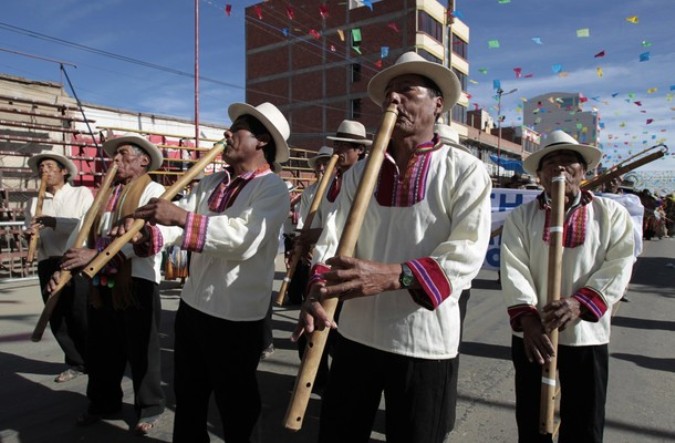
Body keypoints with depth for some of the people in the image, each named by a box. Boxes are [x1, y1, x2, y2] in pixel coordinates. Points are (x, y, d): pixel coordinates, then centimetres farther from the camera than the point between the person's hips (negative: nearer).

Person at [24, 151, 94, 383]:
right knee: (56, 318, 9)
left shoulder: (82, 193, 5)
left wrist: (54, 222, -21)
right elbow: (32, 238, 10)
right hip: (47, 265, 5)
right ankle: (76, 363, 25)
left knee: (82, 316, -3)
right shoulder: (35, 202, 17)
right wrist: (29, 235, -13)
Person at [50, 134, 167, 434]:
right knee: (101, 350, 18)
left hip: (136, 282, -7)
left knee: (141, 351, 4)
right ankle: (103, 402, 37)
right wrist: (69, 265, 1)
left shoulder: (153, 191, -7)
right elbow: (86, 231, 16)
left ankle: (150, 408, 22)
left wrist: (96, 255, -27)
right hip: (102, 282, 7)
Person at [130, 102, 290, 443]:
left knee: (235, 406, 14)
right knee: (187, 398, 24)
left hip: (237, 316, -7)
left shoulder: (272, 188, -14)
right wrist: (148, 235, -21)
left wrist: (181, 216, -33)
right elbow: (179, 224, 0)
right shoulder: (210, 183, 8)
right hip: (192, 304, 7)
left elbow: (245, 238, -29)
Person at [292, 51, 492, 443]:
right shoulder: (360, 172, 7)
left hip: (424, 343, -3)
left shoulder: (466, 171, -5)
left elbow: (467, 253, -16)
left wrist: (393, 275, -31)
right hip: (355, 335, 4)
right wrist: (317, 292, -20)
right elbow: (332, 238, -1)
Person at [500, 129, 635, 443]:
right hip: (532, 334, 0)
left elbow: (618, 266, -5)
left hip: (587, 336, 0)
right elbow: (513, 269, -9)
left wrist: (580, 304, -20)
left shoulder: (611, 213, 3)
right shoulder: (520, 216, 1)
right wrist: (527, 318, -23)